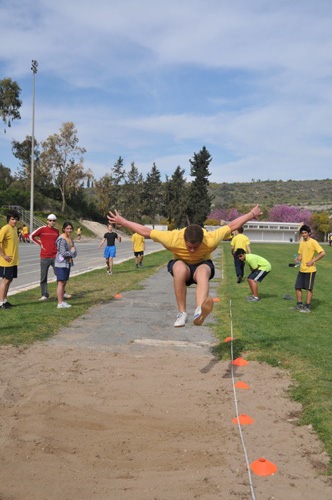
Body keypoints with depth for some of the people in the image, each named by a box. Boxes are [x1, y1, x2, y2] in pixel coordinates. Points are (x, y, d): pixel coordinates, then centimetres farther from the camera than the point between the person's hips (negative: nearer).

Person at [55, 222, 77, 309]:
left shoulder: (70, 238, 14)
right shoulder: (62, 239, -14)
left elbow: (74, 252, 12)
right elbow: (63, 253, -21)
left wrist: (73, 251, -10)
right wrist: (72, 252, -7)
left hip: (68, 263, 9)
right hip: (61, 263, -9)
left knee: (64, 282, 11)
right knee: (61, 282, -6)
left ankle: (62, 301, 17)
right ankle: (60, 303, -3)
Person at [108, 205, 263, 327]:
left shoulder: (211, 239, -32)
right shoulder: (172, 239, -32)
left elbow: (232, 225, -17)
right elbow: (146, 231, -23)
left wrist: (251, 214, -6)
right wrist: (123, 221, -18)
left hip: (202, 264, 0)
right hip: (181, 264, 0)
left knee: (203, 271, -39)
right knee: (180, 268, -39)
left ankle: (199, 311, -64)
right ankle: (182, 313, -33)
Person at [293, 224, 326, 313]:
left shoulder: (313, 242, -12)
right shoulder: (301, 243, 10)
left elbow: (323, 253, -16)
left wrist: (312, 261, -18)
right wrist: (297, 259, -3)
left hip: (310, 270, -7)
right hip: (302, 269, 7)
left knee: (309, 288, 0)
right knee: (297, 287, 8)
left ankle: (307, 307, 8)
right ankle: (299, 304, 21)